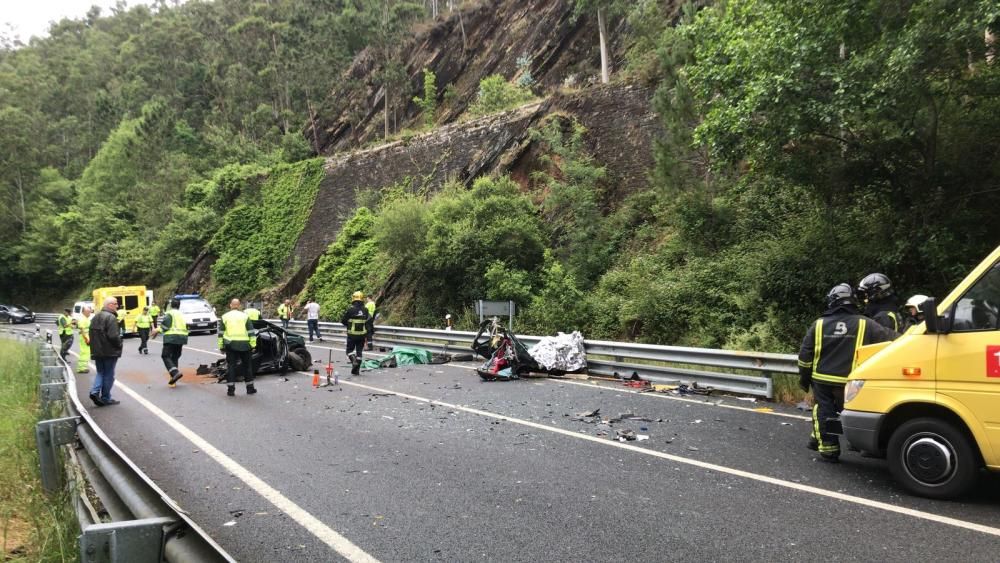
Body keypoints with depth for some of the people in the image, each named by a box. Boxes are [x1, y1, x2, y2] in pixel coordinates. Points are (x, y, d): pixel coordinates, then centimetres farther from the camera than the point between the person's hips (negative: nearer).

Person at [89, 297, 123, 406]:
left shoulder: (96, 317, 11)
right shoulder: (111, 317, -17)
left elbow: (92, 334, 15)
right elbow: (113, 336, -25)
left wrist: (95, 347, 18)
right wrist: (119, 345, -8)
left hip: (97, 351, 7)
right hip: (110, 352, -7)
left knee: (100, 372, 18)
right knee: (108, 375, 4)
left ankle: (95, 391, -2)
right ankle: (105, 398, 10)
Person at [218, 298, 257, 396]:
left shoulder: (225, 317, 7)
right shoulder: (245, 316, 4)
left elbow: (220, 333, 7)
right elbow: (251, 332, 1)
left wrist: (221, 346, 12)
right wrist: (253, 345, 4)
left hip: (230, 345, 0)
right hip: (244, 345, 0)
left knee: (231, 366, 4)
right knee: (247, 366, 11)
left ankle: (231, 389, 1)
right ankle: (250, 388, 15)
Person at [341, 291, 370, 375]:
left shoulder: (350, 309, -11)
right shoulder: (365, 310, 1)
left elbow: (343, 321, -4)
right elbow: (367, 322, 8)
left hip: (352, 334, -3)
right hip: (362, 334, 3)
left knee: (350, 350, 13)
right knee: (359, 351, 10)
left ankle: (354, 360, -14)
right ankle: (356, 370, 11)